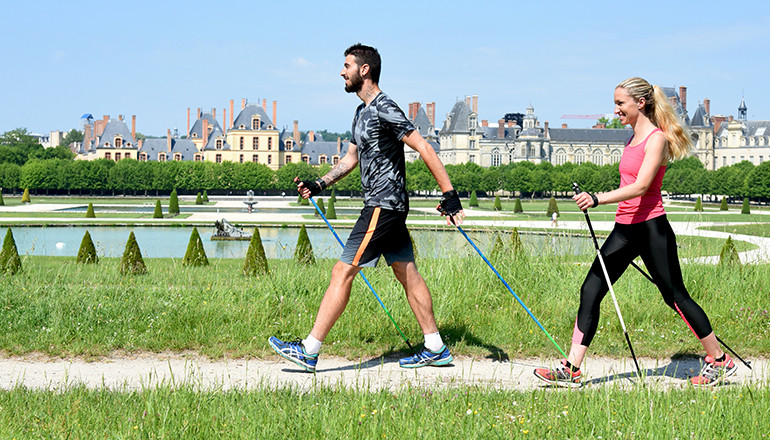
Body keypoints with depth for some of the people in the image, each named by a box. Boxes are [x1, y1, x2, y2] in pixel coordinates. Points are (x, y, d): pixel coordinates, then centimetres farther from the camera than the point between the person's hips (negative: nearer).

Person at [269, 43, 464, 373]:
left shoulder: (384, 109, -15)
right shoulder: (362, 113, 16)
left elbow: (424, 149, -18)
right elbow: (351, 157, 27)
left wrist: (450, 195, -21)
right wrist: (319, 185, 15)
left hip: (383, 206, -10)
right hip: (389, 207, 10)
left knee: (343, 272, -8)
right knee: (407, 274, 11)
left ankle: (309, 351, -6)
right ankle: (436, 349, 16)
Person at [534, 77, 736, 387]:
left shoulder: (657, 139, -12)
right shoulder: (633, 139, 15)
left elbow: (641, 187, -24)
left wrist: (598, 199, -34)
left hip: (651, 228, -8)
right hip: (625, 229, 8)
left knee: (675, 296, 1)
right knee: (590, 291, -1)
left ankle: (719, 361, 18)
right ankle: (571, 370, -1)